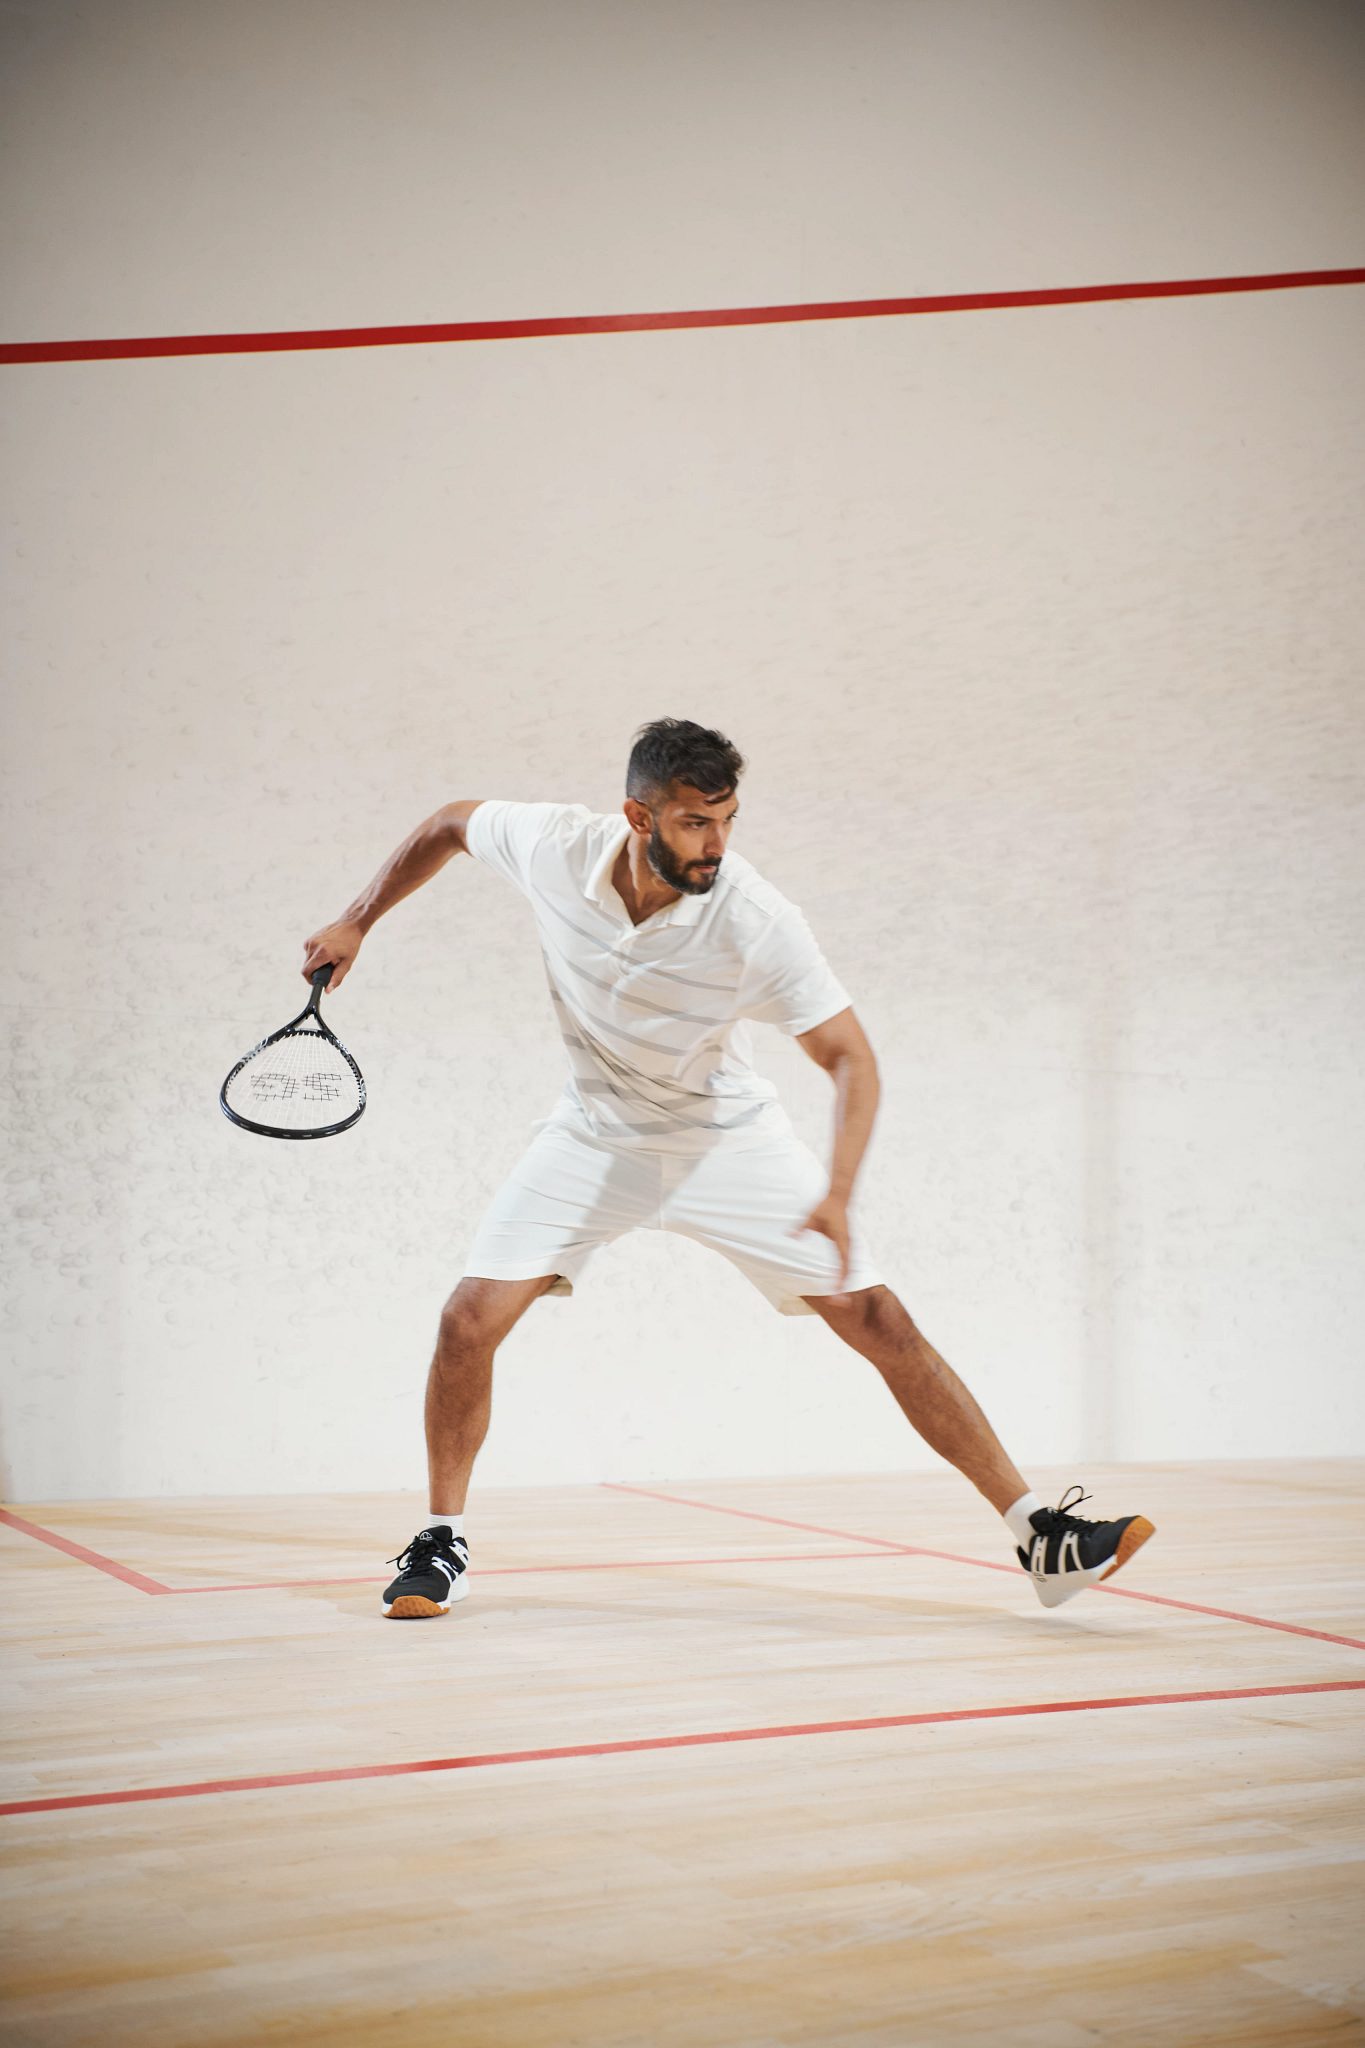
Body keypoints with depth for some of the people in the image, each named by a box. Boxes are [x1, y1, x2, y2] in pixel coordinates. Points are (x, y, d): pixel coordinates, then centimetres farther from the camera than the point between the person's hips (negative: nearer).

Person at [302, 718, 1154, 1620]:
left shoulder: (758, 921, -29)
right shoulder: (554, 845, -21)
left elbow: (851, 1057, -24)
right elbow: (451, 824, 2)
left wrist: (837, 1196, -39)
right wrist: (356, 924, 3)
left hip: (728, 1135, -2)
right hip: (598, 1133, 2)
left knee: (882, 1324, -10)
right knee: (471, 1319, -12)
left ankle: (1039, 1535, -3)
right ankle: (443, 1544, 10)